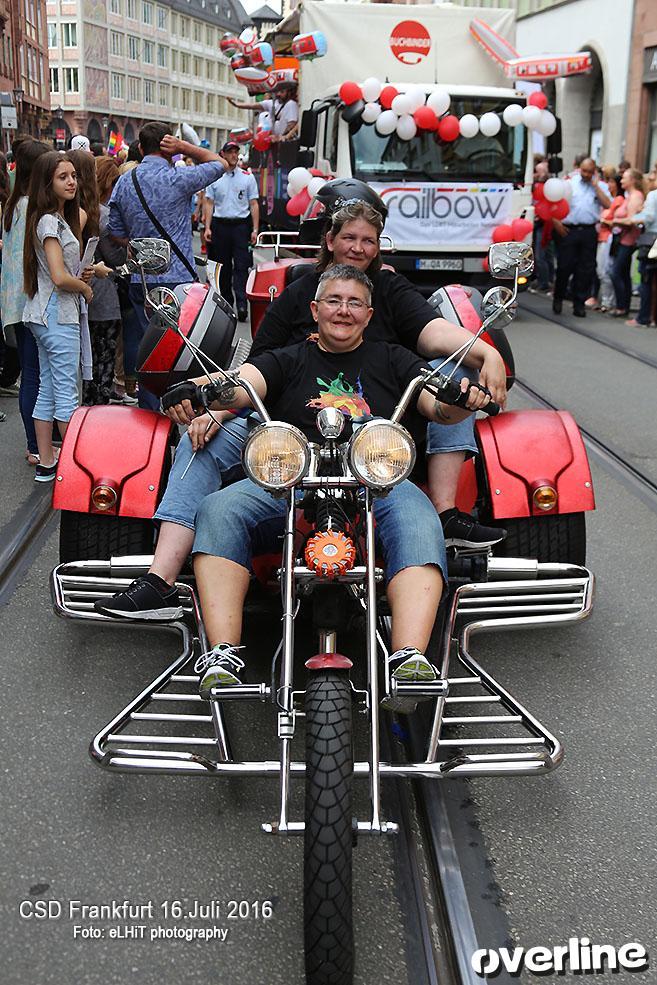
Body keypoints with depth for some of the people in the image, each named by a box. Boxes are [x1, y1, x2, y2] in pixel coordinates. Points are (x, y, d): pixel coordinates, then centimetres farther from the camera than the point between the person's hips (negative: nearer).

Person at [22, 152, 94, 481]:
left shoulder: (61, 218, 15)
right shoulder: (49, 222, -15)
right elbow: (60, 277, -22)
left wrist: (80, 275, 7)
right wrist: (85, 288, -5)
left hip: (43, 316, 10)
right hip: (58, 316, -10)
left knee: (47, 391, 11)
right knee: (66, 392, -3)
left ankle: (46, 463, 16)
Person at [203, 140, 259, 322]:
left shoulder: (247, 177, 6)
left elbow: (254, 205, 5)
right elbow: (209, 204, 7)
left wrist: (255, 229, -3)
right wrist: (207, 228, -3)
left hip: (241, 225, -2)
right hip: (220, 225, 2)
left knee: (241, 266, -10)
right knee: (223, 266, 8)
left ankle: (241, 304, -16)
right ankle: (226, 302, 17)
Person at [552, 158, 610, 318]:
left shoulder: (600, 186, 11)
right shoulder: (569, 183, 8)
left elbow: (607, 205, -5)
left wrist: (595, 185, -4)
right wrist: (556, 222, -6)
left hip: (589, 231, 1)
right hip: (568, 230, -1)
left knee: (586, 269, 2)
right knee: (564, 266, 0)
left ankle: (579, 304, 11)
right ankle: (558, 299, 18)